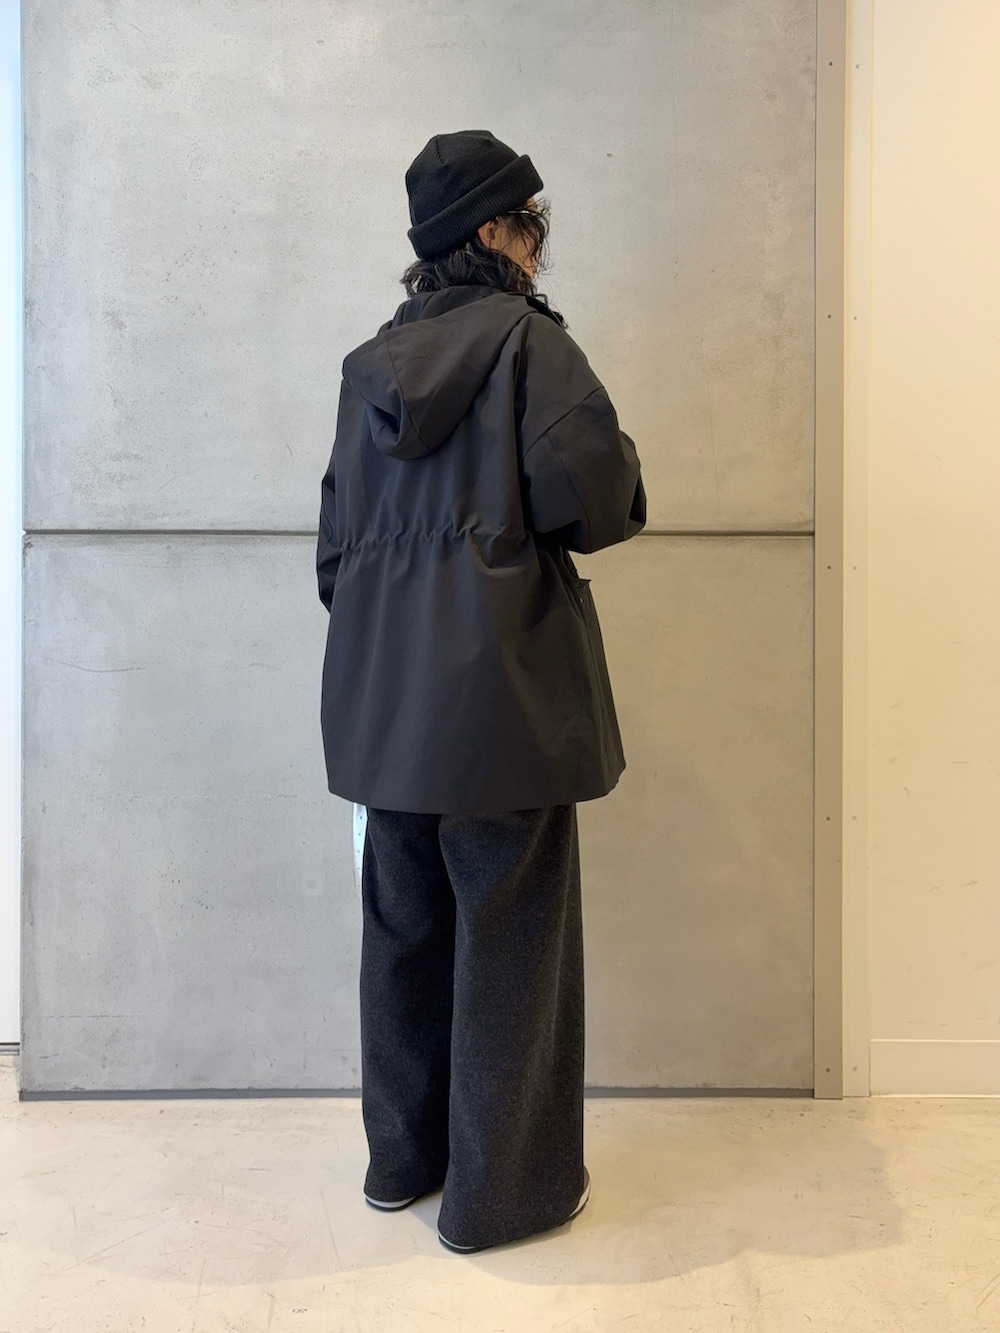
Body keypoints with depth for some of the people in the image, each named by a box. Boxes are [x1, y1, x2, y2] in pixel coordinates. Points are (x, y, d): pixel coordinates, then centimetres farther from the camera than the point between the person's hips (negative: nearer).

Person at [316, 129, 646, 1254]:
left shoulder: (374, 359, 12)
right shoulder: (526, 336, -8)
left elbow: (337, 535, 14)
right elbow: (584, 492, -19)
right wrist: (619, 480, 4)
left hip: (382, 686, 7)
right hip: (498, 680, -7)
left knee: (403, 922, 16)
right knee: (509, 929, 4)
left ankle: (403, 1157, 31)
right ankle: (502, 1189, 17)